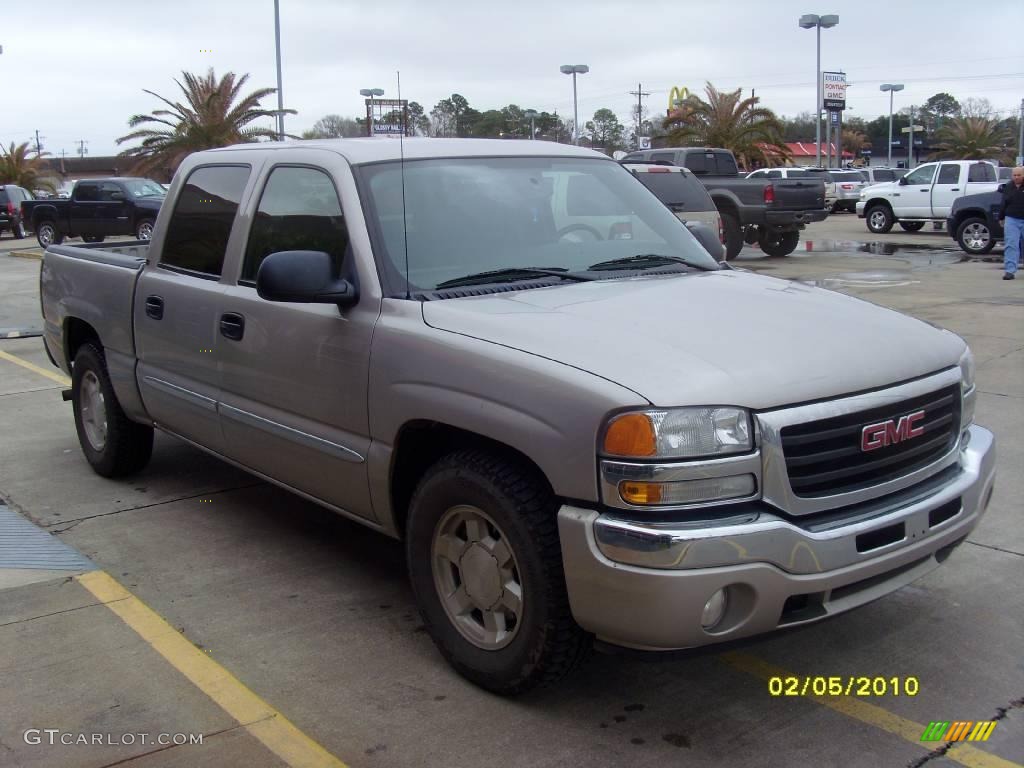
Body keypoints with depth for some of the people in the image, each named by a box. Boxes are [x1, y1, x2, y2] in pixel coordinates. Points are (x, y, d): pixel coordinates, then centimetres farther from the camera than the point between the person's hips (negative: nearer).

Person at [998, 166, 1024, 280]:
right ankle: (1010, 270, -8)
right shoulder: (1008, 187, 8)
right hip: (1011, 220, 2)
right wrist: (1001, 218, 16)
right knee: (1010, 245, -6)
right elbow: (1003, 204, 15)